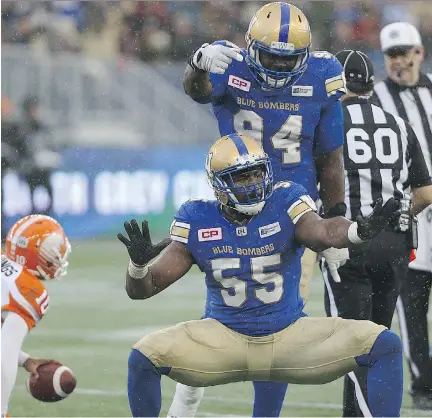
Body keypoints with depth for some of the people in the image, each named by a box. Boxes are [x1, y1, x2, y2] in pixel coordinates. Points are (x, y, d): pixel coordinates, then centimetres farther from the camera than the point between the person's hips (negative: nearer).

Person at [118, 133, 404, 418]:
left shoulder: (284, 204, -8)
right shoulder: (198, 222, -5)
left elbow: (323, 233, -31)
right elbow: (140, 289, -6)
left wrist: (361, 231, -54)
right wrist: (138, 262, -31)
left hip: (290, 335, 0)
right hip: (225, 338, 0)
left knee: (386, 345, -15)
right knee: (143, 358, -21)